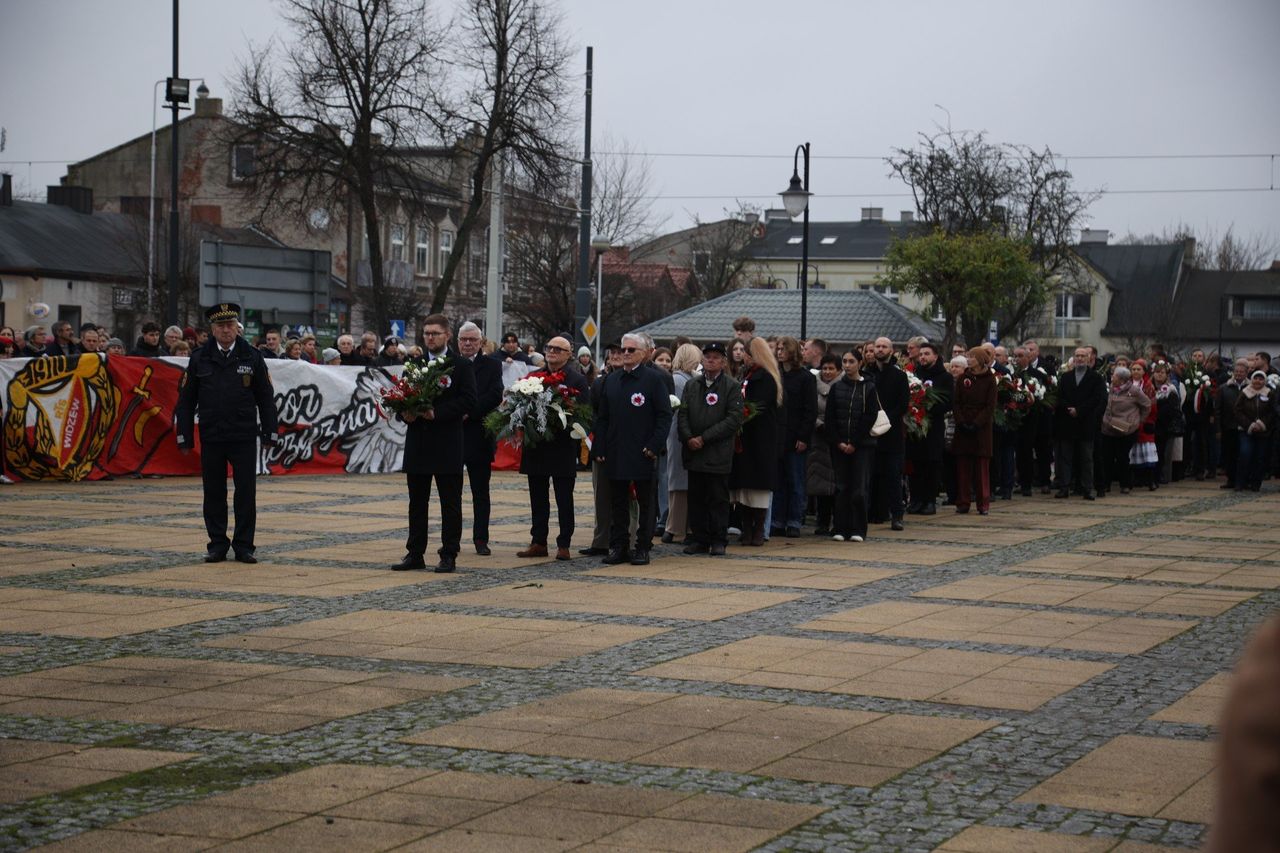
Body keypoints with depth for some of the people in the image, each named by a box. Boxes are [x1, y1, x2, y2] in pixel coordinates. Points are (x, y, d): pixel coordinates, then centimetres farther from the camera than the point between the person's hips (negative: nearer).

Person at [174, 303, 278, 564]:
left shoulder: (252, 358, 3)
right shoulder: (199, 359, 4)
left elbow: (265, 399, 5)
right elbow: (186, 401, 7)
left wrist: (269, 433, 0)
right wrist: (184, 437, 2)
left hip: (244, 438, -1)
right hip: (211, 439, 1)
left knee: (246, 493, 0)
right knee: (214, 493, 5)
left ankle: (244, 546, 8)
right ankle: (217, 545, 14)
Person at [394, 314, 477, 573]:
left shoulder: (461, 366, -1)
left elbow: (469, 401, -11)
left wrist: (437, 413, -18)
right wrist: (404, 413, -8)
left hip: (447, 445, -4)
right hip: (417, 443, 4)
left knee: (450, 503, 1)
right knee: (417, 502, 9)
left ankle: (449, 556, 6)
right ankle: (415, 554, 14)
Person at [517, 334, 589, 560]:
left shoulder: (577, 380, -4)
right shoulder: (534, 377, 9)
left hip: (563, 448, -5)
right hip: (537, 447, 5)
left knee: (564, 499, 3)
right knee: (537, 498, 10)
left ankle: (564, 544, 7)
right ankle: (538, 542, 16)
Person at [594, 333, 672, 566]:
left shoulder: (653, 379, -3)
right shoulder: (611, 380, 11)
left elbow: (664, 416, -6)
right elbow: (602, 417, 13)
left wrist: (654, 446, -14)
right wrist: (600, 449, 5)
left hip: (643, 454, -4)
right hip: (615, 454, 4)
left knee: (645, 502, 4)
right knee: (617, 502, 8)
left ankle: (643, 548, 10)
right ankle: (617, 547, 14)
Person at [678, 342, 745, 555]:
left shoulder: (732, 387, -1)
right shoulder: (691, 385, 12)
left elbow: (734, 419, -9)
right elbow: (682, 415, 10)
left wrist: (704, 438, -12)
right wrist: (688, 438, -9)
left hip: (718, 455, -4)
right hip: (693, 451, 4)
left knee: (718, 499, 1)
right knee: (696, 498, 7)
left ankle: (719, 541, 7)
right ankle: (699, 539, 13)